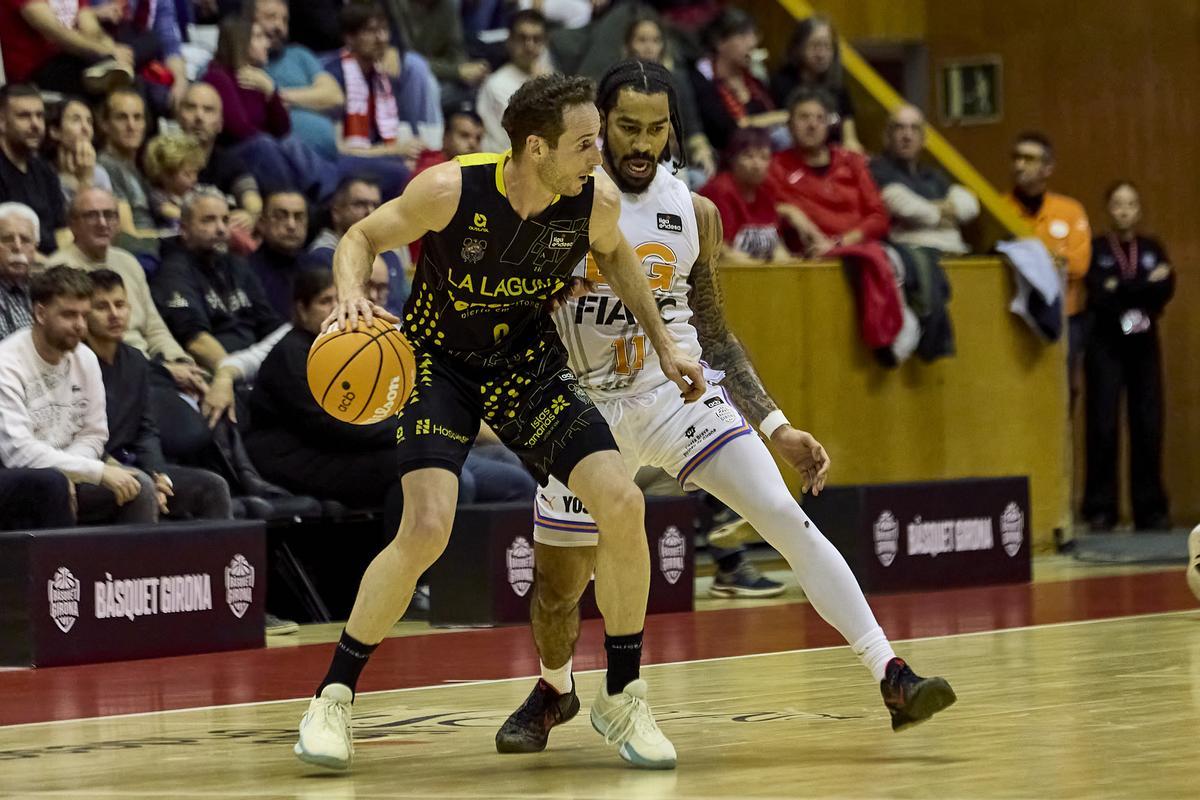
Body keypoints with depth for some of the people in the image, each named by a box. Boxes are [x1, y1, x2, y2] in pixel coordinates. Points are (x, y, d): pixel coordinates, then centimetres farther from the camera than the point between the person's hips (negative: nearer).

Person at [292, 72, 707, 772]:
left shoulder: (598, 200, -16)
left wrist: (663, 343, 9)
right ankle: (334, 696, -5)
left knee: (623, 504, -12)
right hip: (440, 363, -4)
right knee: (427, 528, -23)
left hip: (530, 364, 4)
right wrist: (352, 295, -32)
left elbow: (614, 253, 9)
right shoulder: (451, 190, -27)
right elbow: (361, 237, -11)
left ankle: (623, 698, 5)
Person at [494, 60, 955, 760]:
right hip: (588, 407, -1)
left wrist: (778, 428, 2)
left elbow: (715, 334, 9)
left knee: (788, 519, -18)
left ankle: (894, 679, -21)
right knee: (557, 586, 8)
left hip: (678, 393, 1)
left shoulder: (695, 214, 0)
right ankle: (555, 690, 43)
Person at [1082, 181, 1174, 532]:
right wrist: (1146, 285, -13)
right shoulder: (1096, 249, 1)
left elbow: (1165, 290, -5)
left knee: (1148, 427, 0)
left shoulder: (1153, 249, 11)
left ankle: (1150, 510, 6)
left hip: (1144, 345, 3)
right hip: (1106, 345, -3)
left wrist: (1121, 289, -15)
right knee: (1104, 427, -7)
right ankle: (1101, 509, -2)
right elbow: (1099, 297, -12)